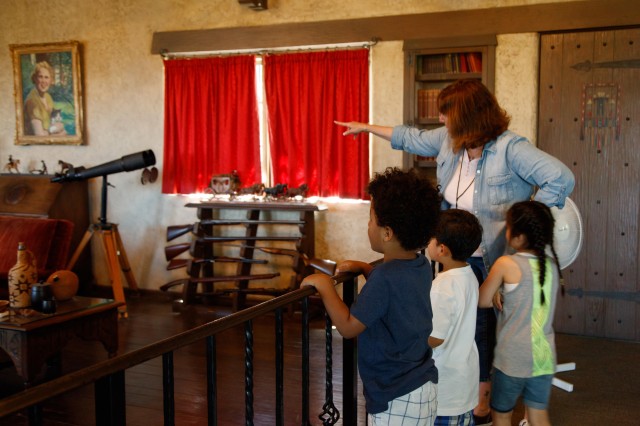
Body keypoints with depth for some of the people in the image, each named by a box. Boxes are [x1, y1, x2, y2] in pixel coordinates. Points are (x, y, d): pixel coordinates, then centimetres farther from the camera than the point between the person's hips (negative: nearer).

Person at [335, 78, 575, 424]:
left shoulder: (510, 148, -23)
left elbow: (561, 178, -29)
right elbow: (411, 138, 17)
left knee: (483, 326, 8)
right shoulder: (448, 140, -1)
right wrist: (367, 127, 26)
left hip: (494, 260, -6)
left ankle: (482, 398, 28)